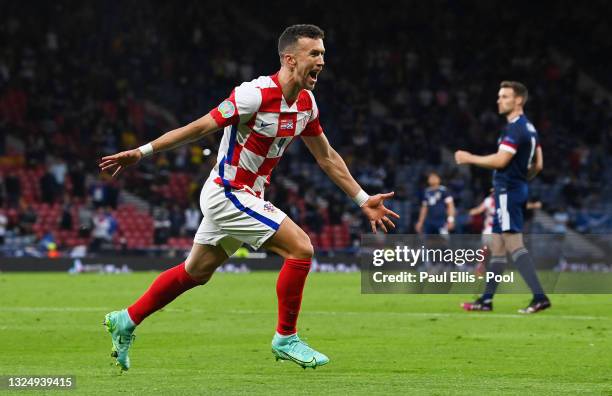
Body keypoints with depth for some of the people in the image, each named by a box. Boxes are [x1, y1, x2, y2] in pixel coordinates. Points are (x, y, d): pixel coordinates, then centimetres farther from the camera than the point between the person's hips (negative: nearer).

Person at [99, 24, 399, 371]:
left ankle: (125, 322, 31)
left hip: (246, 196, 9)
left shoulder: (306, 102, 3)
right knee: (301, 248, -15)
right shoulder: (257, 94, -24)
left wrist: (363, 200, 14)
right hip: (227, 194, -9)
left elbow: (327, 157, 14)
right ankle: (286, 338, -2)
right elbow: (200, 127, -20)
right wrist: (142, 152, -20)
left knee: (196, 272, 18)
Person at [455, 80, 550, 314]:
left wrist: (470, 158, -11)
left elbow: (500, 160, -22)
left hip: (508, 191, -10)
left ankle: (539, 297, -20)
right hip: (518, 189, 10)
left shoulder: (515, 128, -15)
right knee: (497, 246, 13)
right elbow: (538, 165, 17)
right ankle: (486, 300, 18)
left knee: (514, 245, -14)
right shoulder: (529, 128, 15)